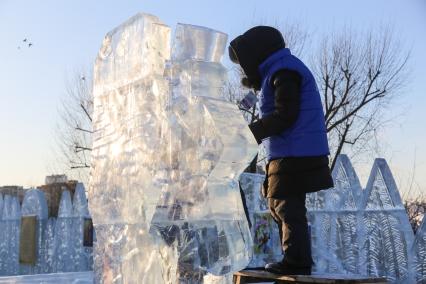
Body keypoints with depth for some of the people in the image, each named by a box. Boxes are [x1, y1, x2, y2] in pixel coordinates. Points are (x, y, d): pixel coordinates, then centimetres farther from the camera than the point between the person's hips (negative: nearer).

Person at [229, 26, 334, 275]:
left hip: (295, 156, -10)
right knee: (278, 205, 13)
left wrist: (251, 133, -14)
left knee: (288, 207, -6)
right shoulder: (278, 70, 22)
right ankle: (296, 260, 17)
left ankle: (297, 262, 0)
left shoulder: (284, 71, -10)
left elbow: (284, 115, -18)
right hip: (291, 154, 10)